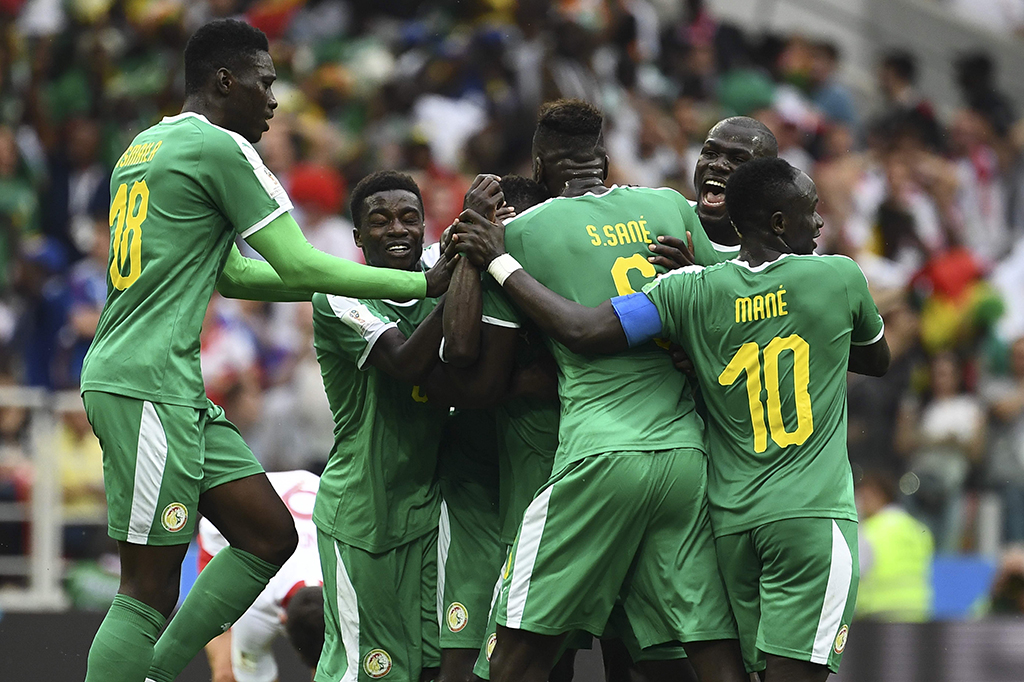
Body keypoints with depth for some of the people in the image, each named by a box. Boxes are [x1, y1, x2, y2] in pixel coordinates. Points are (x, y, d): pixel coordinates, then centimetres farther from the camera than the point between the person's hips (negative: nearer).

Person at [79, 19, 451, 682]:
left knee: (269, 534, 10)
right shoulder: (220, 148, -9)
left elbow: (231, 273, 26)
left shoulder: (145, 148, 20)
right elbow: (300, 268, -10)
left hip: (177, 390, 10)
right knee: (150, 589, -8)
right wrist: (423, 284, -2)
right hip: (148, 385, -10)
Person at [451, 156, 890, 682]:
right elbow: (877, 359, 18)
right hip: (813, 516, -4)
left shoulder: (692, 292, 0)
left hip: (732, 519, 4)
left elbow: (583, 331, -8)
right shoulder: (841, 278, -2)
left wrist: (498, 262, 6)